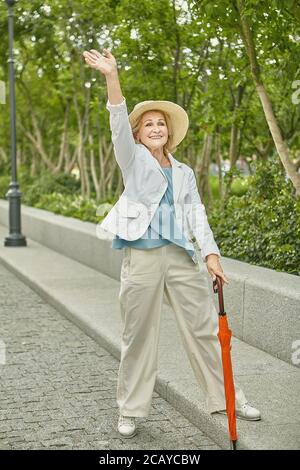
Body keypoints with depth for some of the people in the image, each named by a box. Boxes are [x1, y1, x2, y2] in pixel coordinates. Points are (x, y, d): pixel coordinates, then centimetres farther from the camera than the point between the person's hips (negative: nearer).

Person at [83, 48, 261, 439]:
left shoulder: (185, 172, 16)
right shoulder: (134, 160, 7)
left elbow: (197, 214, 8)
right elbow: (119, 125, -10)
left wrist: (211, 254, -8)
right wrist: (112, 77, -26)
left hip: (182, 257, 3)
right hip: (141, 257, -3)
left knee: (204, 329, 6)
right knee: (138, 336, 4)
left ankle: (227, 398, 17)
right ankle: (131, 411, 15)